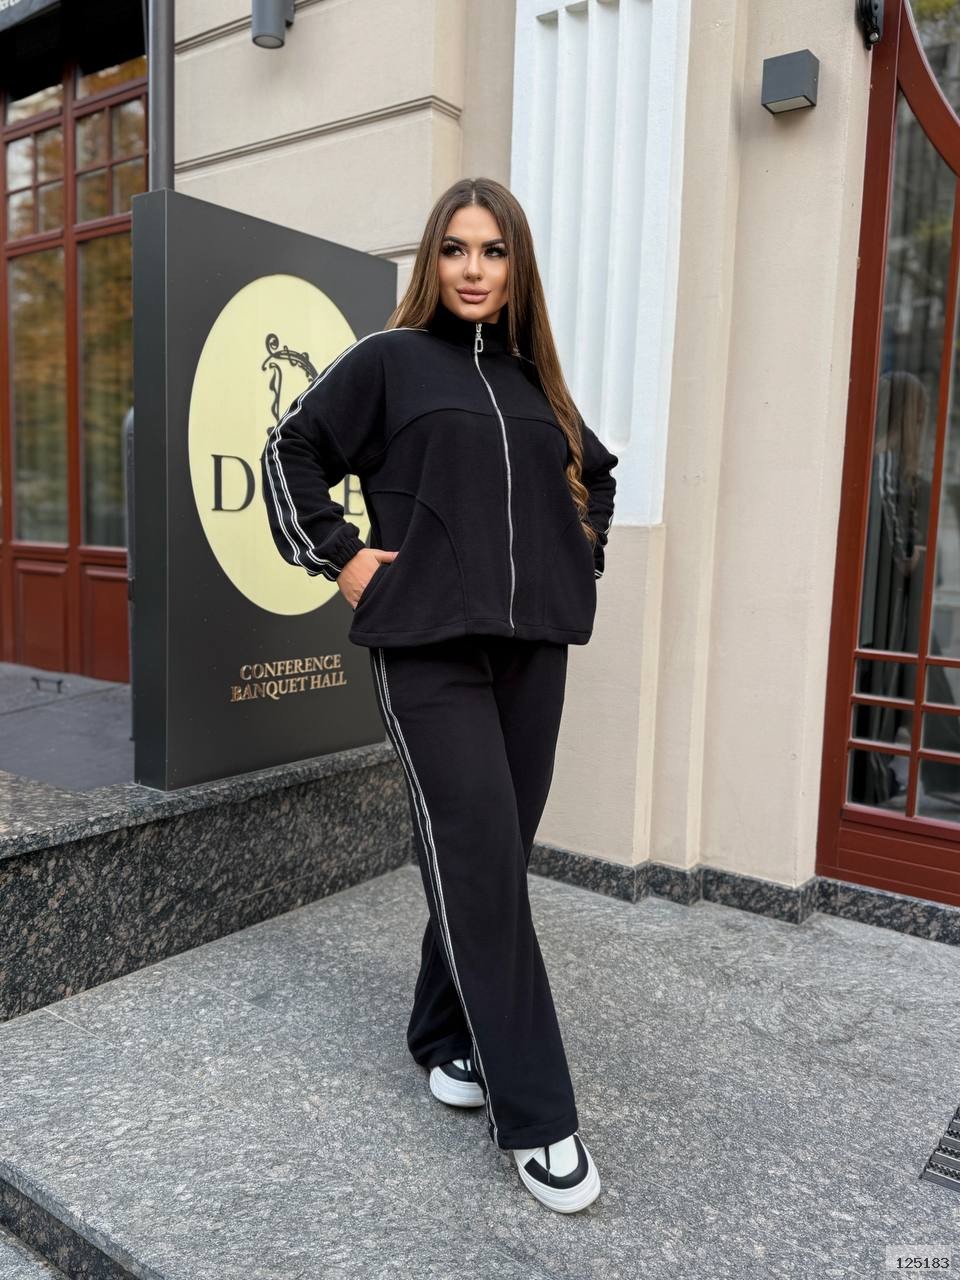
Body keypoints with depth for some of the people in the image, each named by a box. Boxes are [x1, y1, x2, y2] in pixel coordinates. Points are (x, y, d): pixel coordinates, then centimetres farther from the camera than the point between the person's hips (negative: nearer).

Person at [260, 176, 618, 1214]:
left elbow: (594, 475, 31)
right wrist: (340, 559, -3)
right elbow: (290, 453, 5)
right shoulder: (386, 359, 4)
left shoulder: (534, 381, 17)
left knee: (492, 856, 9)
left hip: (532, 646, 5)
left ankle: (447, 1039, 30)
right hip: (430, 648, -5)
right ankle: (535, 1117, 1)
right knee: (480, 859, -9)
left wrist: (579, 561, 17)